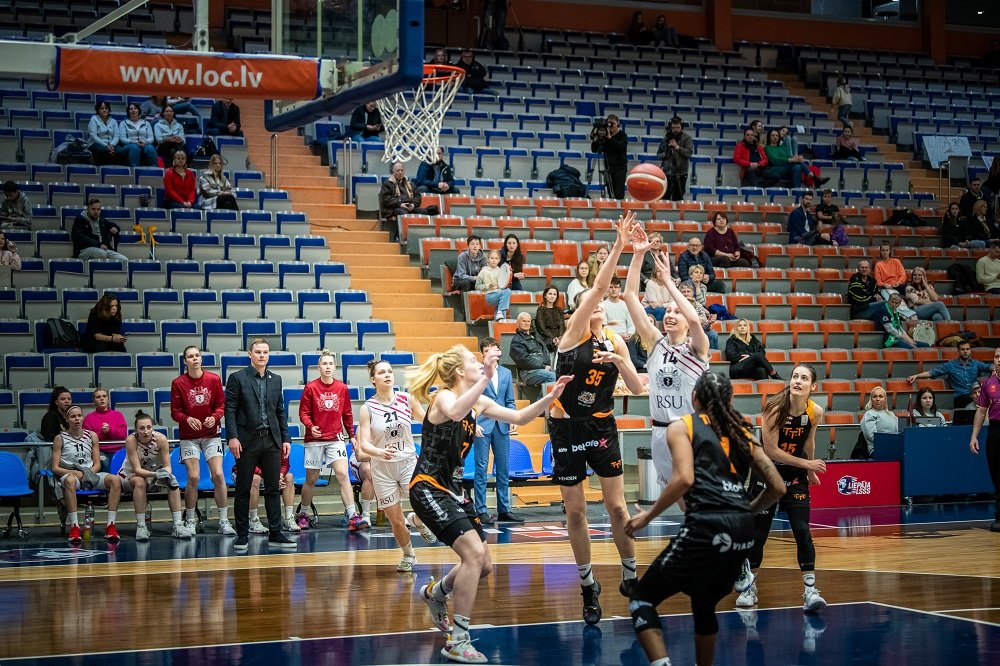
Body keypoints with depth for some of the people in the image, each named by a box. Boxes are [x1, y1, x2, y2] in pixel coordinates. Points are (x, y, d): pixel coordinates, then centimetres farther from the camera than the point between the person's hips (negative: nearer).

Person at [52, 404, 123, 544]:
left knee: (115, 480, -25)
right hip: (70, 474, -3)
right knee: (70, 480, -42)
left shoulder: (92, 436, 12)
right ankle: (74, 526, -44)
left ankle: (110, 525, -29)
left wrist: (89, 472, -11)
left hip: (90, 474, 3)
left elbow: (97, 464, 11)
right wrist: (75, 472, -16)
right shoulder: (60, 438, 4)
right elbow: (55, 468, 0)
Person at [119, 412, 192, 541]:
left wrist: (166, 473, -39)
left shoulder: (160, 438, -21)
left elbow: (167, 466, -15)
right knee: (140, 482, -35)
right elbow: (137, 469, -29)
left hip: (153, 473, 3)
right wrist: (155, 474, -45)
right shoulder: (131, 440, -27)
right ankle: (141, 527, -30)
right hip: (130, 475, -3)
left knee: (172, 481, -23)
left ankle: (178, 525, -23)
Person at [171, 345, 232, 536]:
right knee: (193, 477, -9)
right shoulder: (178, 383, -4)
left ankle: (224, 521, 0)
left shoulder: (213, 379, -1)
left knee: (218, 475, -7)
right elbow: (175, 412, -2)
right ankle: (190, 520, 7)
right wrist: (187, 419, -21)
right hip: (189, 436, -1)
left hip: (211, 434, 1)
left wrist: (214, 417, -16)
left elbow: (221, 405, 3)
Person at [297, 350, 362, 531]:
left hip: (336, 438, 2)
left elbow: (347, 414, 12)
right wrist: (311, 426, -21)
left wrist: (352, 436, 11)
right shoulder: (311, 388, -4)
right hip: (315, 440, -1)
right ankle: (302, 514, 26)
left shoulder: (342, 388, 4)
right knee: (311, 479, 7)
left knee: (343, 475, -12)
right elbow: (303, 413, -2)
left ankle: (353, 517, -17)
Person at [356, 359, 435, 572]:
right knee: (396, 521, 4)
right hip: (382, 468, -1)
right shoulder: (367, 408, -8)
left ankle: (418, 521, 20)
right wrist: (380, 452, -32)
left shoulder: (406, 399, -3)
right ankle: (408, 555, 32)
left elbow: (427, 421, 14)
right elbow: (364, 443, -13)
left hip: (409, 462, 1)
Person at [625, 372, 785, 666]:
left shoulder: (682, 426, 7)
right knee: (704, 607, 27)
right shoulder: (743, 434, 22)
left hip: (706, 528, -6)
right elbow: (777, 488, 19)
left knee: (642, 600, 4)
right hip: (743, 533, 6)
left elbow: (684, 479, -10)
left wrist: (648, 515, 0)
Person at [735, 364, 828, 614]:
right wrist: (807, 464, -17)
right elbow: (771, 450, -20)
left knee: (802, 531, -10)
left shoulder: (815, 412, -9)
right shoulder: (775, 408, -21)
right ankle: (749, 586, 22)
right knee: (758, 532, 4)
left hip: (795, 476, 2)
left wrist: (811, 471, 22)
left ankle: (810, 590, -6)